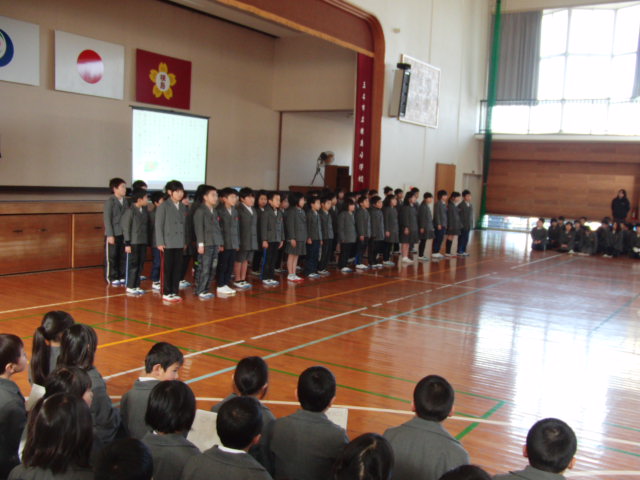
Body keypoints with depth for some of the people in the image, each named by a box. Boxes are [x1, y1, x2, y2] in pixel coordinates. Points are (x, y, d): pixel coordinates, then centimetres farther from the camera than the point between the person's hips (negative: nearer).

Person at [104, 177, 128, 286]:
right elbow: (107, 219, -11)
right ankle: (113, 278, 12)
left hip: (123, 234, 5)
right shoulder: (109, 201, -9)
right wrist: (110, 235, -14)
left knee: (123, 257, 9)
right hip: (113, 234, -5)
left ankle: (122, 277, 18)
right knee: (112, 257, 4)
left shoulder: (125, 201, 7)